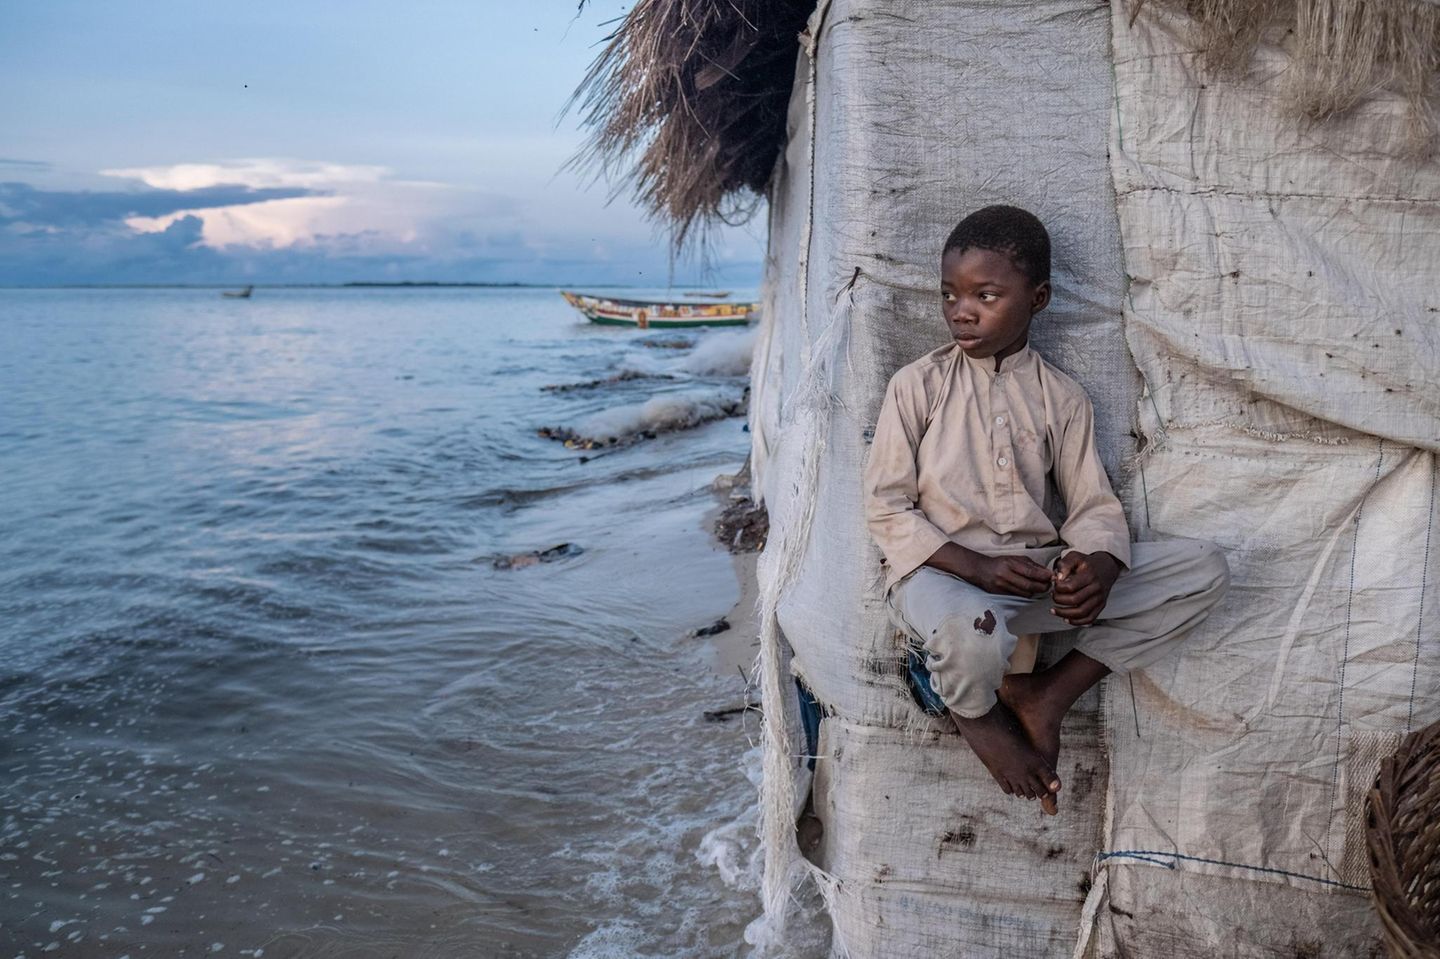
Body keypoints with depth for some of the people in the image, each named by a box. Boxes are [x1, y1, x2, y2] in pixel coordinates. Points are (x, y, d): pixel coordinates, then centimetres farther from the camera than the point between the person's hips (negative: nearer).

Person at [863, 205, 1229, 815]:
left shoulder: (1061, 397, 9)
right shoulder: (917, 385, 0)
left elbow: (1094, 506, 7)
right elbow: (885, 508, -4)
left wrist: (1099, 566, -17)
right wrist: (976, 567, -17)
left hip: (1040, 573, 4)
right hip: (941, 570, -4)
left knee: (1205, 568, -10)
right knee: (972, 638, -41)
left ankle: (1048, 695, -8)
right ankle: (974, 713, 0)